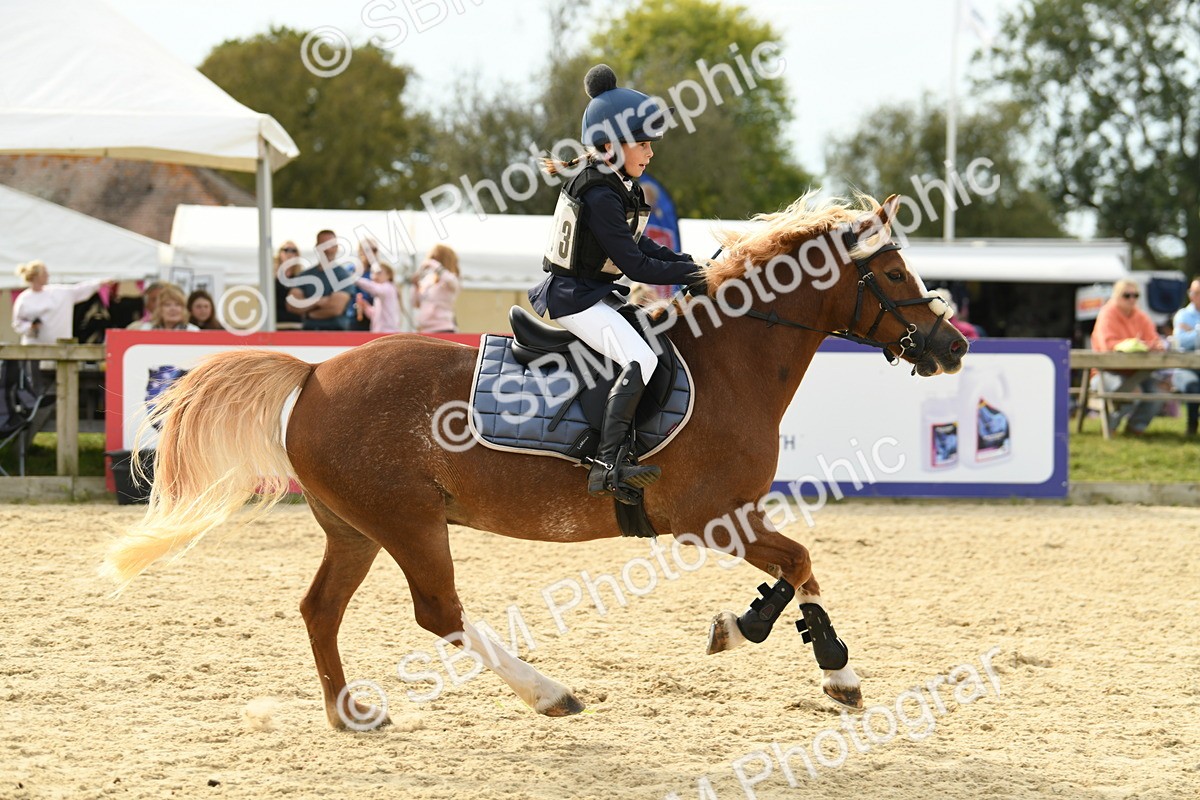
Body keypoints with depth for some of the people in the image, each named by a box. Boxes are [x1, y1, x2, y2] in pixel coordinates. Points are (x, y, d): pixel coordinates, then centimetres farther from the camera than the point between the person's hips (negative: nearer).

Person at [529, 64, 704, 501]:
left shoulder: (617, 185, 9)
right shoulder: (601, 197, -22)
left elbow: (640, 245, 17)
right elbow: (635, 264, -23)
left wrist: (690, 264, 6)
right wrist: (689, 275, -14)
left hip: (597, 294, 11)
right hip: (576, 298, -11)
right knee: (640, 359, -27)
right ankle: (606, 466, -32)